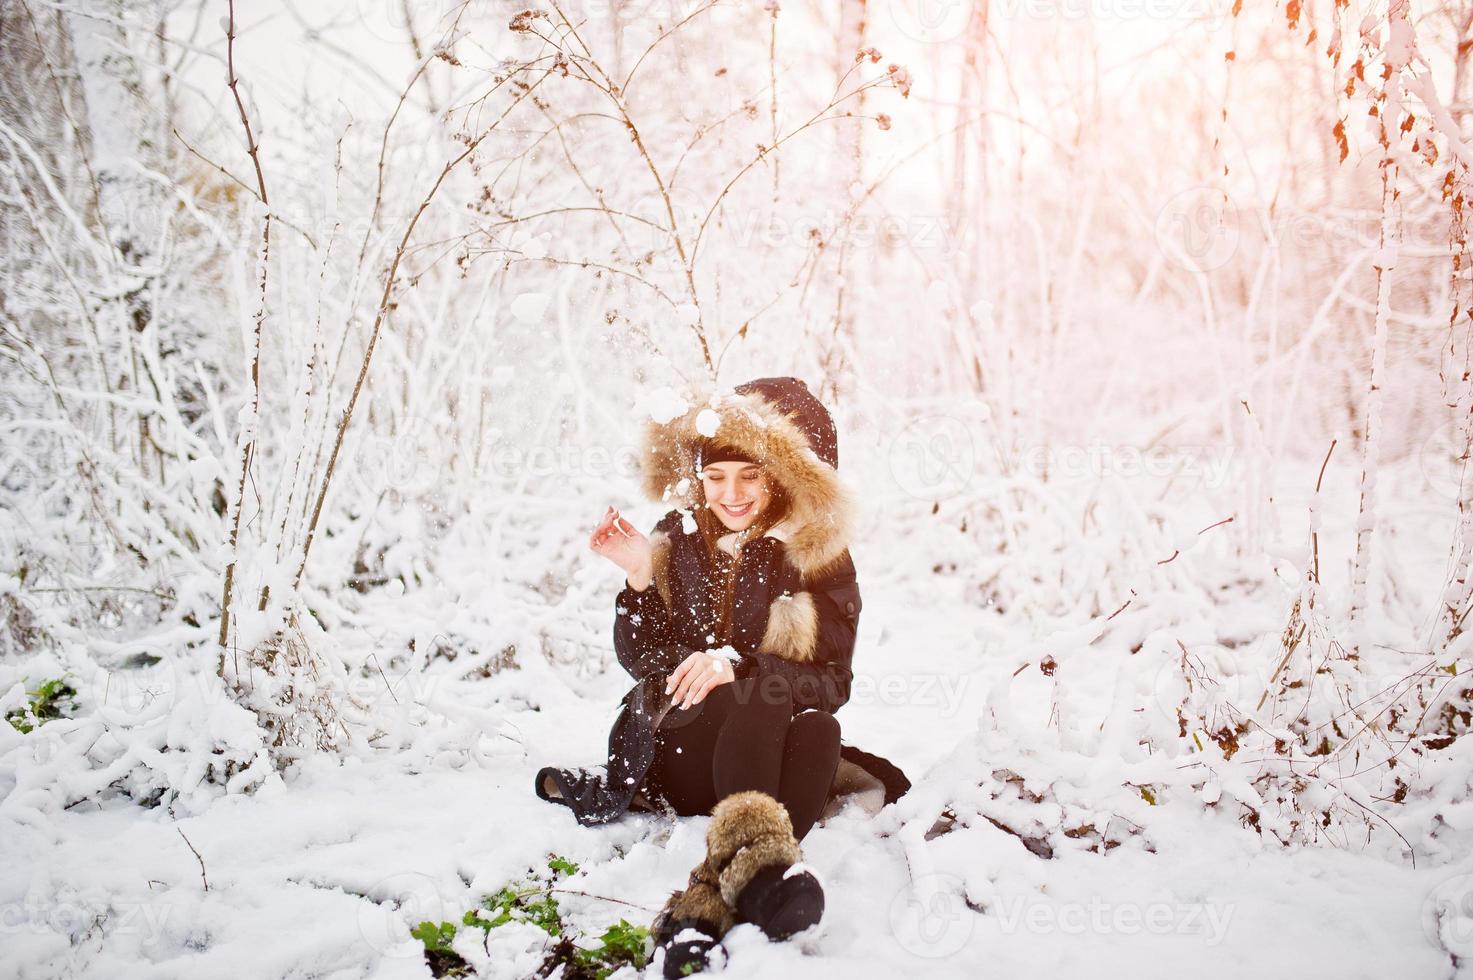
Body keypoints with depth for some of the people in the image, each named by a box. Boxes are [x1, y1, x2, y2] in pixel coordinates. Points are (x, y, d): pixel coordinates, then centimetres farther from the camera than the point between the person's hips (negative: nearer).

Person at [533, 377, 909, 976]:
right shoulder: (679, 539, 2)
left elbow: (832, 684, -11)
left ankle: (711, 902, -52)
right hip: (678, 751, 0)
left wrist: (739, 664, -28)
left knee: (817, 730, -35)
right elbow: (641, 660, 0)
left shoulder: (820, 556, -2)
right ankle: (756, 853, -56)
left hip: (767, 753, 0)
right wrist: (641, 576, -16)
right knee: (761, 695, -32)